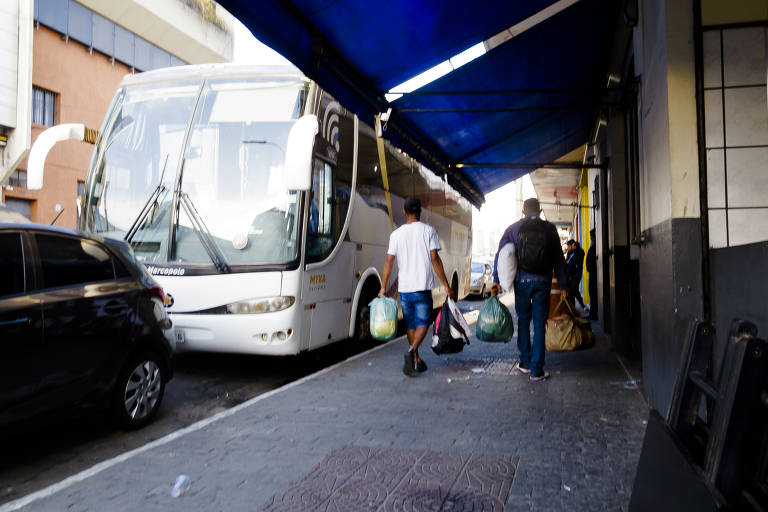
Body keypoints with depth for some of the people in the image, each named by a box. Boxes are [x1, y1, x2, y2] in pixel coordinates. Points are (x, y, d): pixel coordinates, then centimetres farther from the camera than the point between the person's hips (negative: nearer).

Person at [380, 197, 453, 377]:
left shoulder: (396, 234, 5)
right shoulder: (428, 230, -3)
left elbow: (389, 262, 0)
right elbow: (435, 260, -8)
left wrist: (383, 287, 5)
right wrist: (446, 285, -3)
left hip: (404, 288, 3)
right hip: (422, 287, -3)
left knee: (410, 324, 15)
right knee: (423, 322, 4)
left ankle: (416, 360, 23)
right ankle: (411, 351, -20)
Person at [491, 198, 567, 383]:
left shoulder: (513, 229, 3)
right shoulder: (550, 229, 3)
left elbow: (501, 255, -3)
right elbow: (559, 259, 2)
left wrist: (496, 280, -3)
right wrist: (563, 284, 6)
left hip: (522, 281, 1)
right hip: (543, 282, 0)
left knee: (523, 320, 17)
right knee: (539, 324, 4)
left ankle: (525, 362, 22)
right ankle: (537, 370, 4)